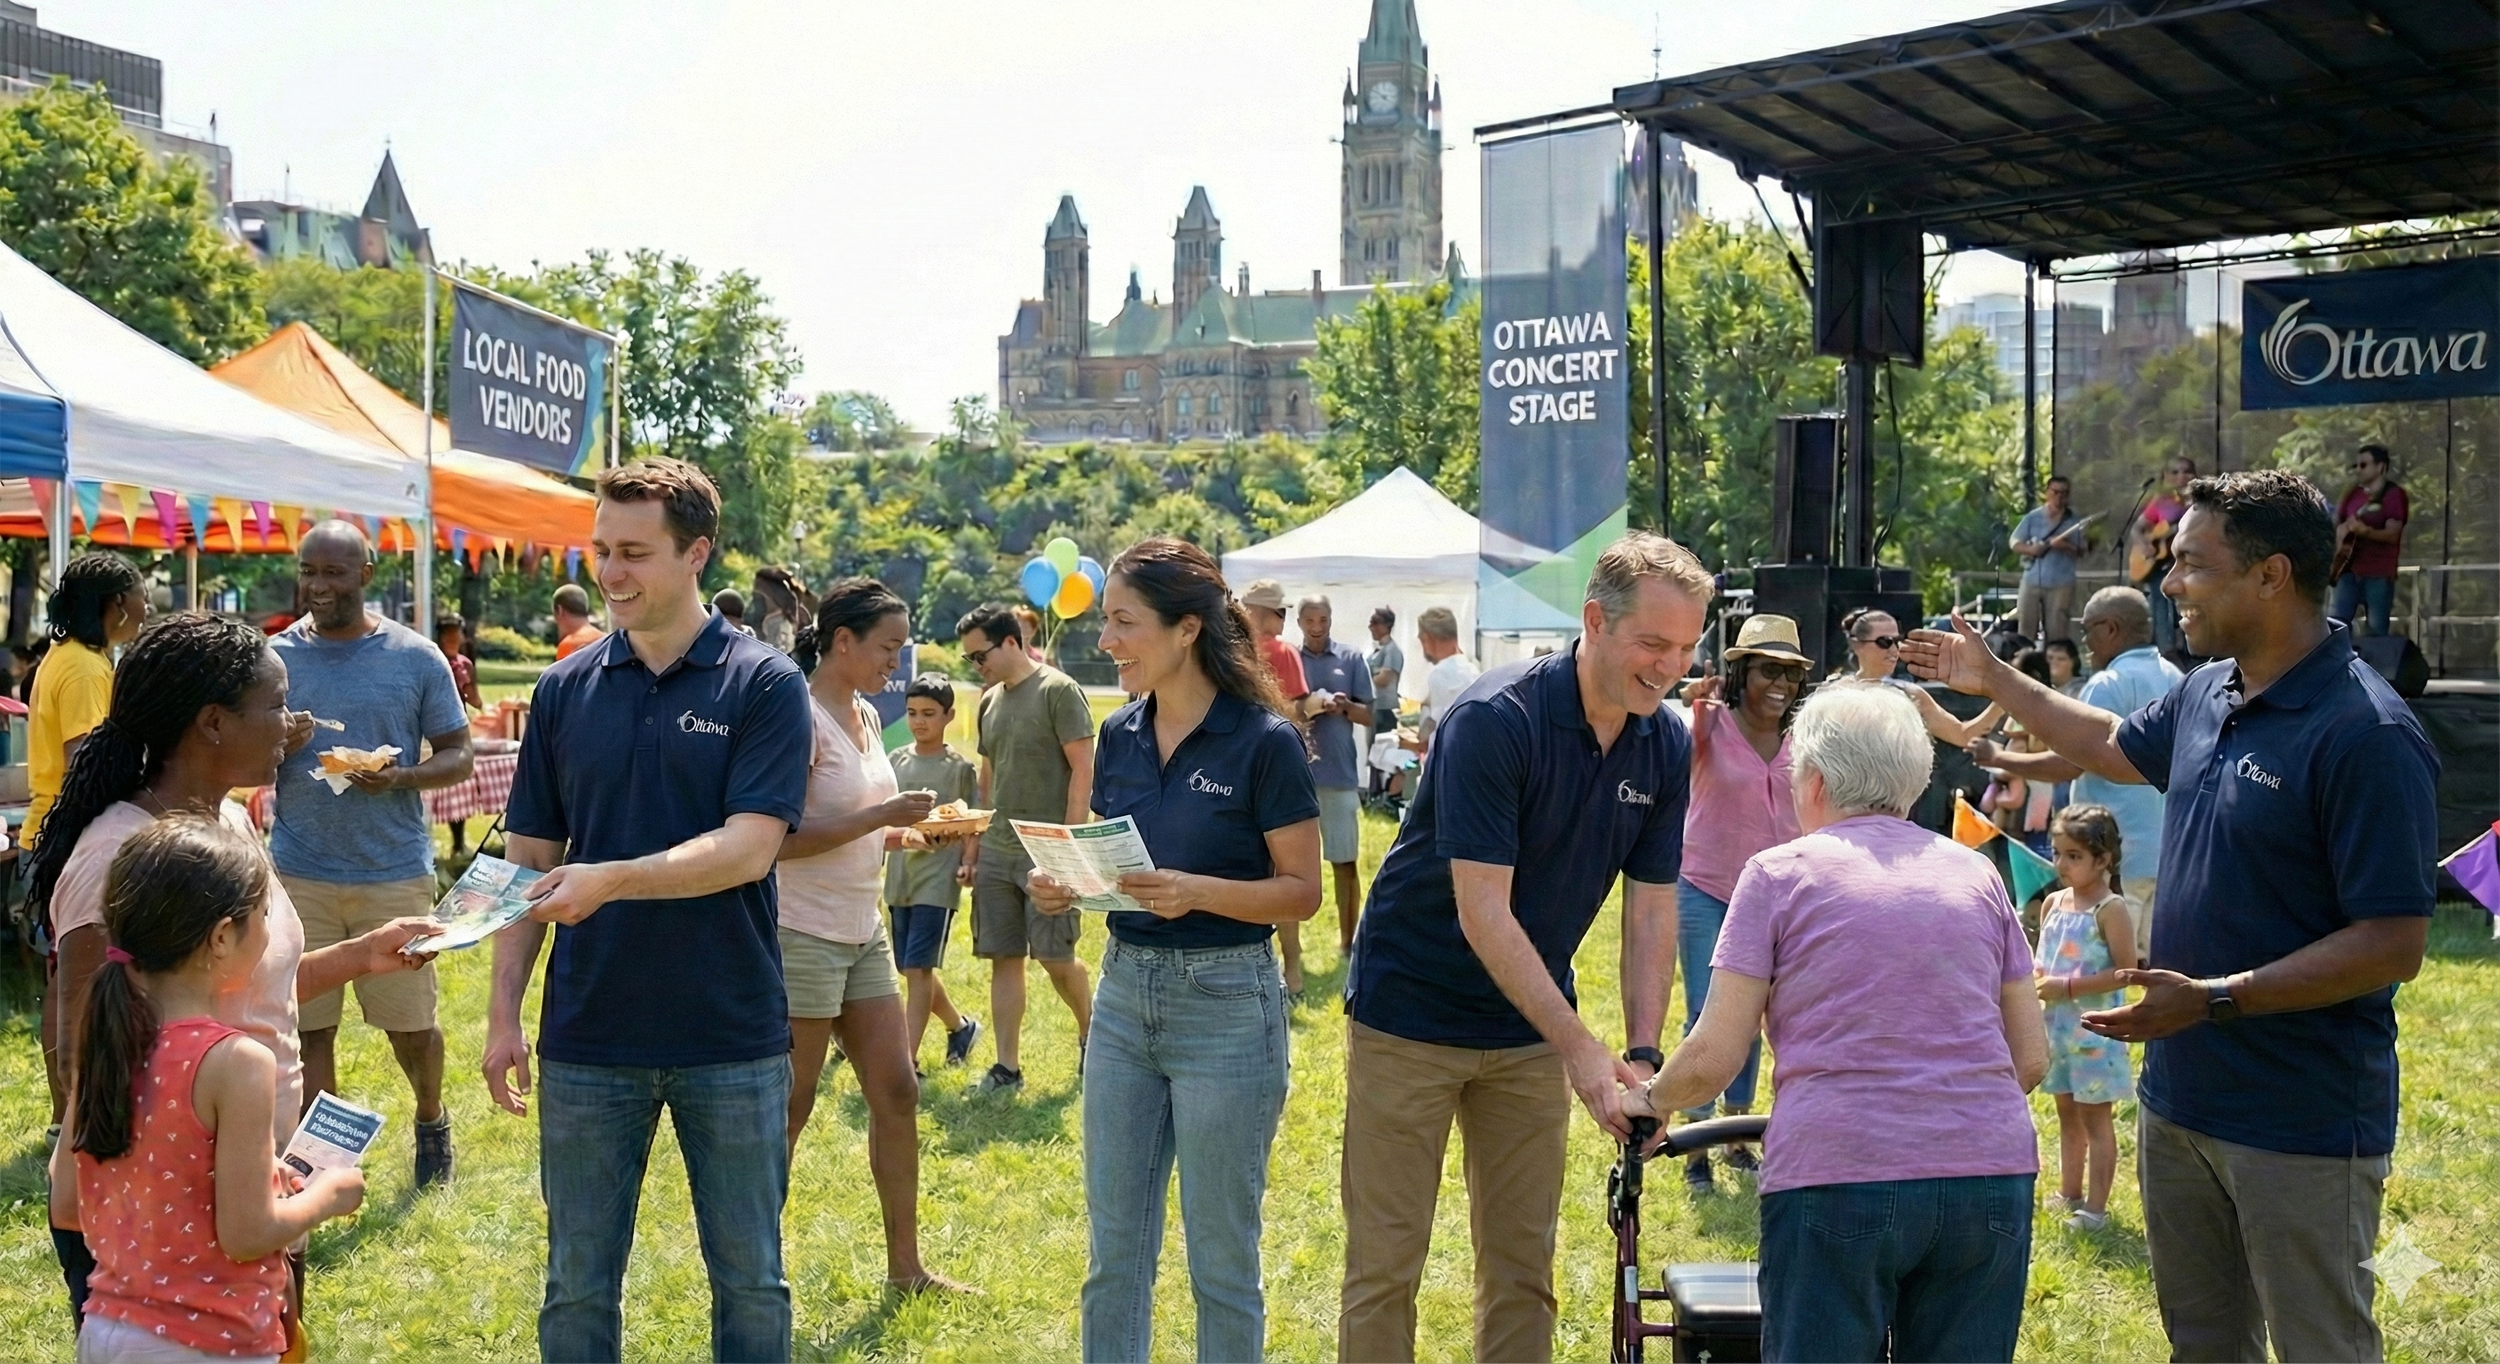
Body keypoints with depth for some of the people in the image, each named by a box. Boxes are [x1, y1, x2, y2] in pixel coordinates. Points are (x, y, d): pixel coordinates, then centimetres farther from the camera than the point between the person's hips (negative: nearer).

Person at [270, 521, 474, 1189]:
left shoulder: (417, 658, -1)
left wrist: (401, 777, -19)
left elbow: (458, 755, 2)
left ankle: (432, 1121, 35)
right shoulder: (275, 657, 4)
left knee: (411, 1026, 7)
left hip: (395, 874, -1)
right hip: (301, 875, 1)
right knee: (308, 1027, 3)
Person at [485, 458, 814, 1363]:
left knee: (750, 1282, 10)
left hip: (732, 1038, -3)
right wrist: (504, 1009, 0)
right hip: (588, 1039, 3)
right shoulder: (565, 689, 4)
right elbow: (532, 860, 7)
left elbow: (749, 847, -16)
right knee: (578, 1289, 11)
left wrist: (611, 880, -29)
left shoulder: (764, 684, -6)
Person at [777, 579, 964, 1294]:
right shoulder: (801, 716, -15)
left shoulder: (865, 717, 11)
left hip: (863, 932, 9)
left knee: (896, 1093, 9)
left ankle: (905, 1265, 20)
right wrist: (882, 816, -22)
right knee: (787, 1109, 1)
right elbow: (780, 840, -21)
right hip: (802, 934, -8)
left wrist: (911, 830, 2)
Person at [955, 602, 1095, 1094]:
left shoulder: (1058, 690, -8)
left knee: (1054, 956, -2)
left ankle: (1090, 1031, 24)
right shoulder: (989, 702, 13)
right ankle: (1007, 1065, 11)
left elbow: (1082, 768, -11)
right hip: (996, 850, 6)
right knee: (1003, 958, 5)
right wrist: (974, 844, 15)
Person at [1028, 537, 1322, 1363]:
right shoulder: (1121, 735, 6)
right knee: (1114, 1252, 11)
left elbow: (1301, 891, -10)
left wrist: (1199, 892, -25)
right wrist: (1066, 887, -6)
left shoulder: (1263, 741, -12)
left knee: (1220, 1257, 5)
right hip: (1125, 993, 6)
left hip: (1226, 1005, -6)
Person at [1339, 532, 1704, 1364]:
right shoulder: (1494, 721, -24)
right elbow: (1484, 914, -27)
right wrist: (1582, 1050, -30)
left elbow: (1652, 913, -2)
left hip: (1531, 1025, 6)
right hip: (1412, 1014, -6)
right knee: (1385, 1261, 0)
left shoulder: (1665, 749, -4)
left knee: (1522, 1264, 9)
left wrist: (1643, 1054, -14)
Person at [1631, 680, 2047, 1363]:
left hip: (1839, 1178, -4)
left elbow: (1712, 1059, 0)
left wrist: (1650, 1099, 19)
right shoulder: (1976, 873, 15)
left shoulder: (1780, 872, 4)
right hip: (1991, 1176, 4)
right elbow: (2031, 1058, 15)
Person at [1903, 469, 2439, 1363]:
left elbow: (2394, 946, -23)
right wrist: (1993, 680, 32)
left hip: (2301, 1123, -8)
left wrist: (2213, 999, -26)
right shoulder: (2206, 693, 5)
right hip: (2179, 1098, 8)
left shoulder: (2367, 735, -22)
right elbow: (2116, 745, 28)